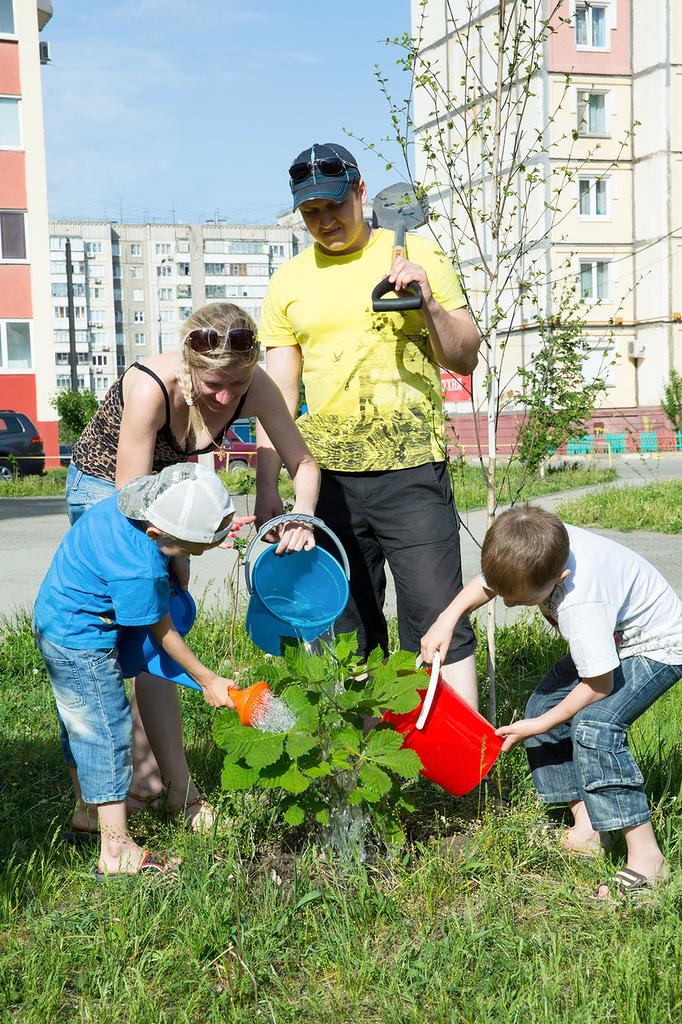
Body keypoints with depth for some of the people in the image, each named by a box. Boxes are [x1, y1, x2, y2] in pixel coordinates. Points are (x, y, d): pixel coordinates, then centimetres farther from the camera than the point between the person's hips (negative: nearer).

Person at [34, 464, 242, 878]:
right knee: (108, 731, -5)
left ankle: (90, 809, 41)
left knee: (82, 724, 23)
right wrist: (207, 681, -8)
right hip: (81, 645, -10)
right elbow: (163, 633, -20)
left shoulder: (140, 496, -14)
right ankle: (116, 851, 0)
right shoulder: (138, 570, -35)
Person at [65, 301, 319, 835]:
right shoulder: (150, 387, -36)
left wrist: (301, 519, -30)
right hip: (104, 489, -5)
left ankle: (144, 779, 15)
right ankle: (180, 794, -10)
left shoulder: (256, 387, -22)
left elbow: (304, 462, -13)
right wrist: (168, 561, -26)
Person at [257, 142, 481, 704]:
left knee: (437, 621, -6)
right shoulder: (288, 283, 10)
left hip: (410, 469, -3)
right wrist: (267, 486, 3)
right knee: (346, 629, 9)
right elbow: (278, 394, 10)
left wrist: (430, 304, -13)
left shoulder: (416, 255, 4)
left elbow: (466, 358, 5)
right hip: (327, 477, 3)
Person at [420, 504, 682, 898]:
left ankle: (645, 856, -21)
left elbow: (599, 684, -29)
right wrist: (448, 617, -13)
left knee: (594, 724, -28)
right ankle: (587, 829, 8)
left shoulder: (581, 604, -41)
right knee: (542, 705, 2)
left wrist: (541, 725, -16)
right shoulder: (532, 549, -21)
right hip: (610, 638, 9)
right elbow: (488, 582, 3)